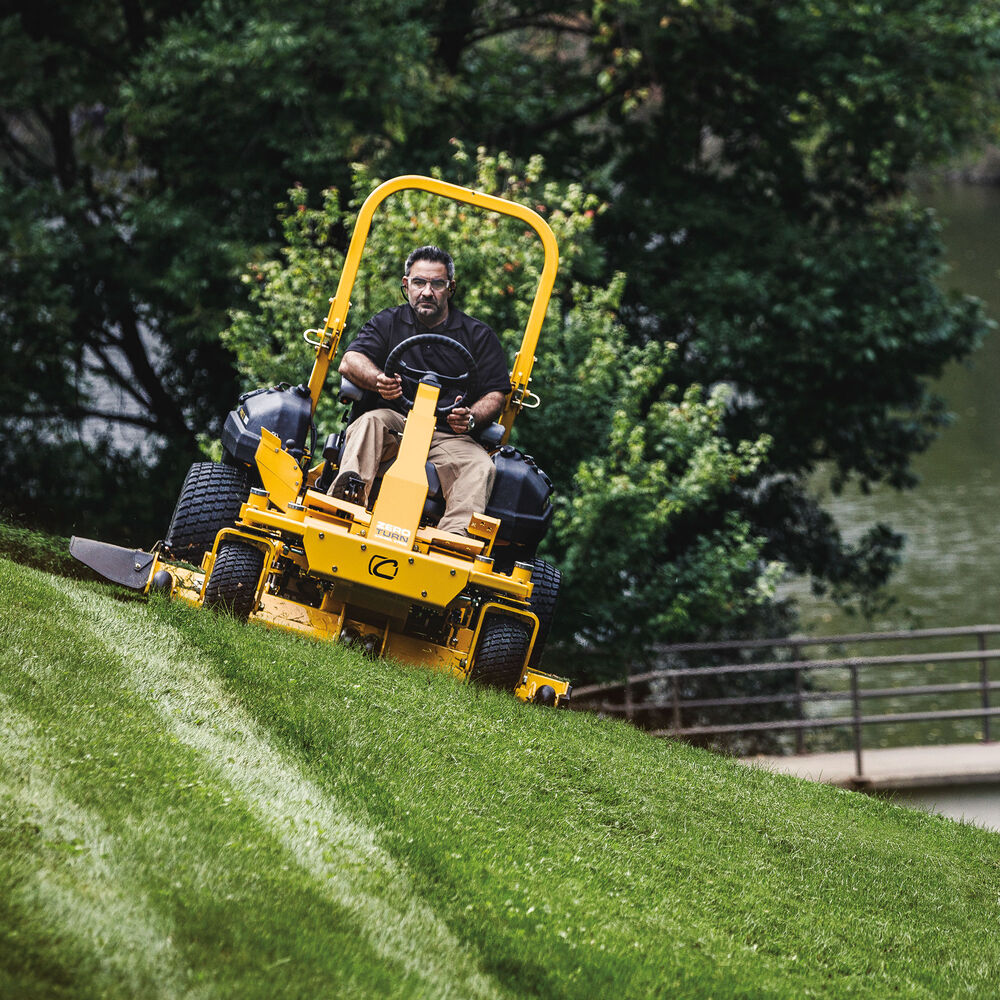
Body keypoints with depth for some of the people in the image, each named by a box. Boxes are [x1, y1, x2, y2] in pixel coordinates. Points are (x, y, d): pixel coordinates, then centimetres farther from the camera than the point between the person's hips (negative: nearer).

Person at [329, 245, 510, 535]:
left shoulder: (479, 336, 14)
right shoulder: (387, 323, 16)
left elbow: (495, 394, 8)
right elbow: (350, 362, 0)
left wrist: (471, 418, -15)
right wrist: (380, 381, -24)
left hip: (449, 436, 0)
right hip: (394, 424, 0)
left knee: (480, 468, -30)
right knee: (370, 422, -32)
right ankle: (348, 493, -56)